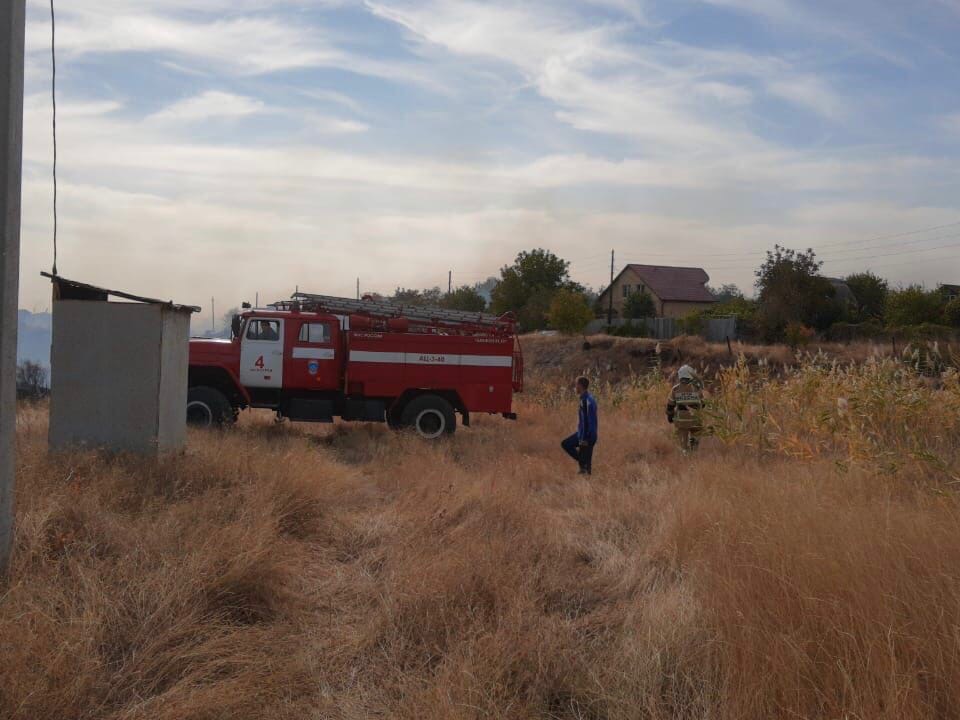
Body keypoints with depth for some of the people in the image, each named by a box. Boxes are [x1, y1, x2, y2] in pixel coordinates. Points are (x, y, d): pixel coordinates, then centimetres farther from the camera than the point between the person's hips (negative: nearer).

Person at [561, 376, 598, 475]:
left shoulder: (585, 401, -21)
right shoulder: (589, 398, 11)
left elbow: (585, 421, -23)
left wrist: (584, 439, -22)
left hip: (586, 435, -10)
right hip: (583, 433, 10)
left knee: (586, 459, -2)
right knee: (565, 444, 16)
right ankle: (582, 462, 12)